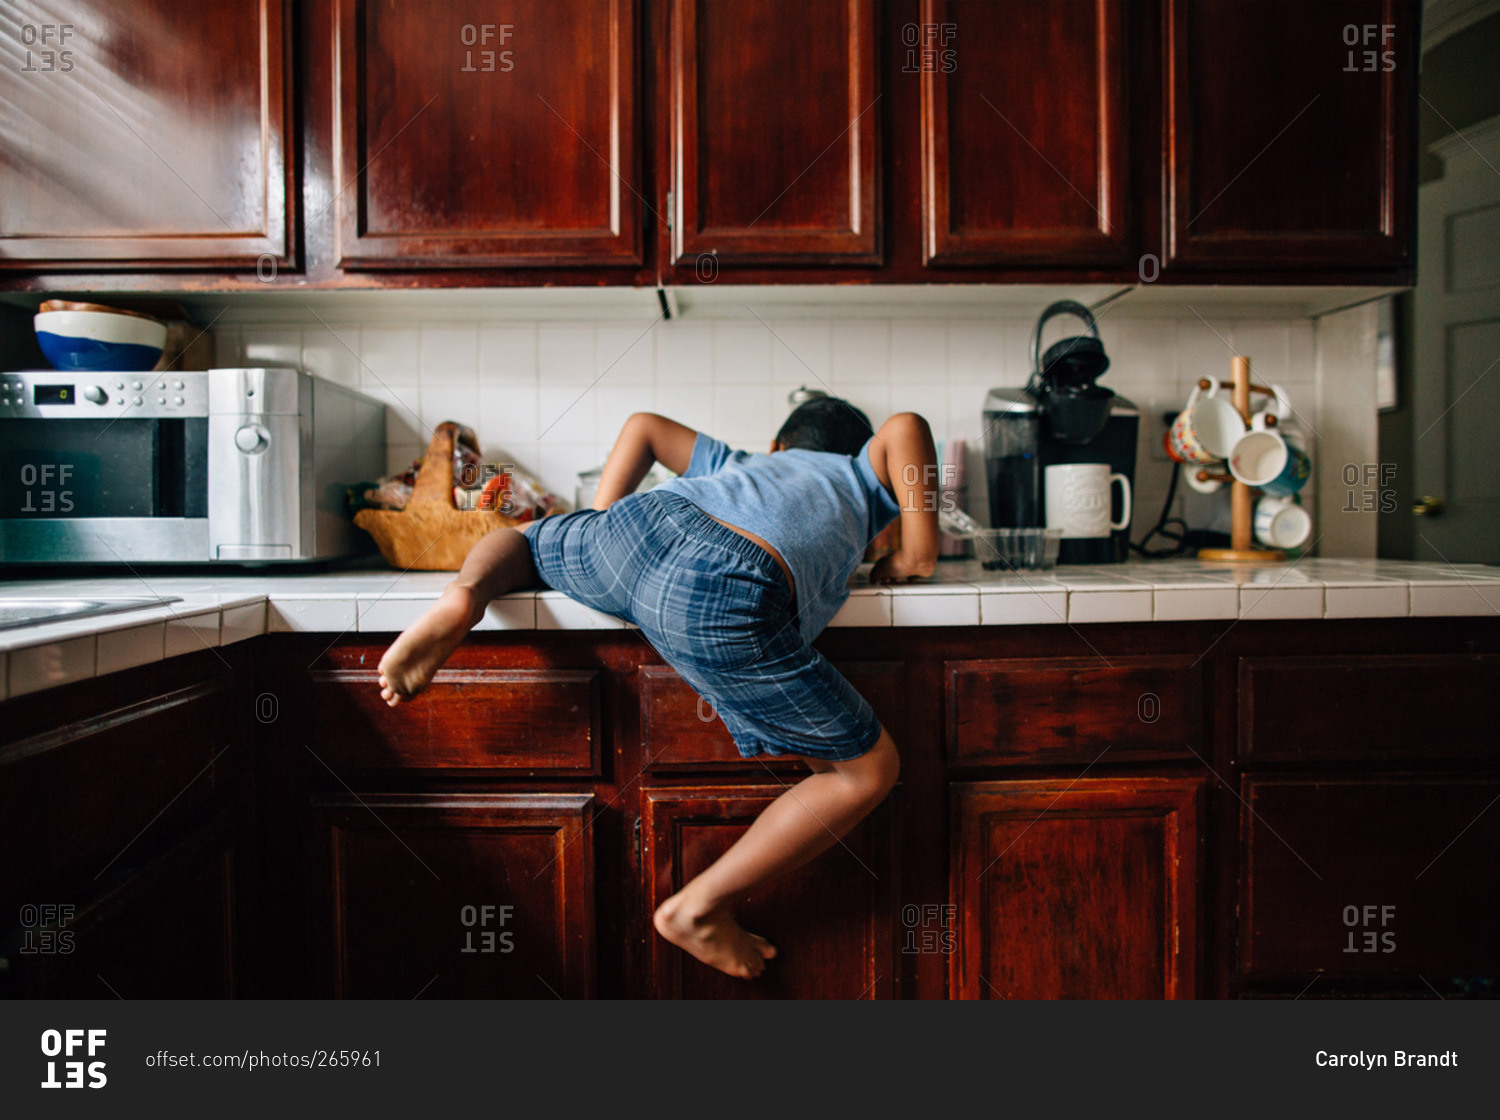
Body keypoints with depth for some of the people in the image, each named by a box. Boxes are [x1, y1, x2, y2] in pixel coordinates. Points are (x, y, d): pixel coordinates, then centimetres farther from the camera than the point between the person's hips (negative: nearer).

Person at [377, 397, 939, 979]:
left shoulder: (738, 464, 42)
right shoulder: (861, 474, 33)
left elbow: (644, 425, 40)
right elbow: (905, 427, 13)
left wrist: (601, 521, 39)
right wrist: (916, 554, 21)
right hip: (727, 600, -5)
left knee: (518, 538, 37)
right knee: (869, 771, 10)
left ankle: (464, 596, 2)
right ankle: (699, 909, 9)